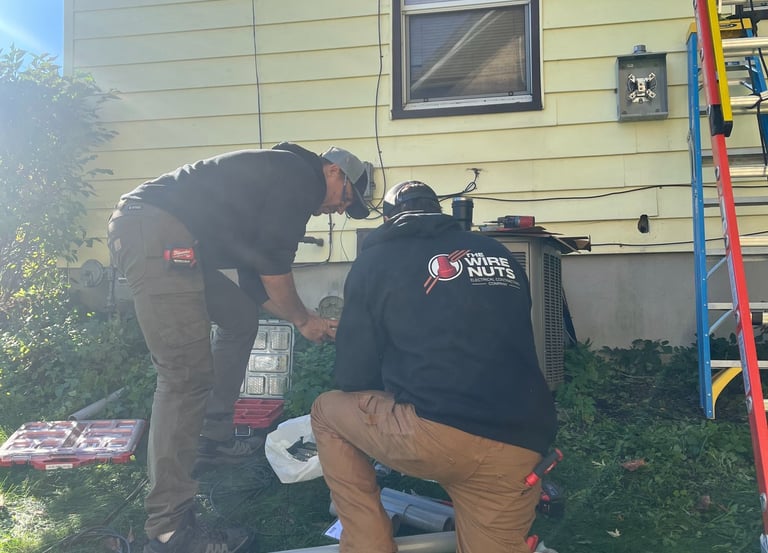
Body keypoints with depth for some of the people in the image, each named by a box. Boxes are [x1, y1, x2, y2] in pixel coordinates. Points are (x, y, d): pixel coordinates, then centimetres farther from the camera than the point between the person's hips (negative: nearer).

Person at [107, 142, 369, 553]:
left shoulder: (278, 177, 29)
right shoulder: (302, 176, 1)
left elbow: (256, 283, 31)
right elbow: (274, 265, -5)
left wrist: (308, 319, 32)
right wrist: (304, 319, 10)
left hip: (141, 230, 11)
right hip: (156, 232, -11)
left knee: (241, 318, 22)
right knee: (188, 374, -12)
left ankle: (213, 439, 30)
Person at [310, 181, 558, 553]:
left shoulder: (376, 259, 9)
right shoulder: (499, 254, 22)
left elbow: (352, 376, 9)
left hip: (433, 434, -5)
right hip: (520, 449, 5)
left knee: (328, 411, 21)